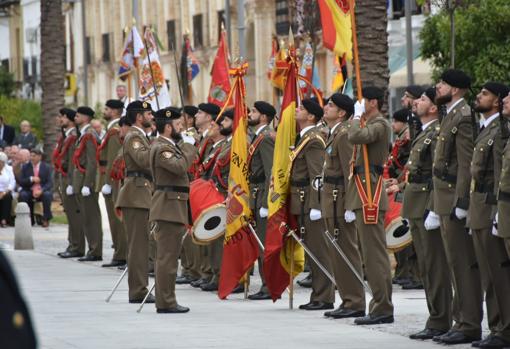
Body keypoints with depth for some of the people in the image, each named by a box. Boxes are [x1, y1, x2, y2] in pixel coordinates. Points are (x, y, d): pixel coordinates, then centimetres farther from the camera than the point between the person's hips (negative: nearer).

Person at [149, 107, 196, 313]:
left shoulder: (169, 146, 17)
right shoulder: (161, 148, -16)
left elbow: (181, 168, 19)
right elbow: (180, 166, -29)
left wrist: (186, 146, 9)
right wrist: (188, 145, -16)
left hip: (172, 207, 11)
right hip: (169, 208, -11)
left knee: (168, 256, 13)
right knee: (167, 256, -8)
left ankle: (166, 301, 18)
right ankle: (166, 302, -7)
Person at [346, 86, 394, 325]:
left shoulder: (380, 125, -10)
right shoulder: (370, 125, 22)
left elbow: (355, 137, -28)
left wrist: (357, 116, -11)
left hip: (370, 195, -10)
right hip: (363, 196, 10)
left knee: (374, 253, -10)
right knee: (371, 254, 11)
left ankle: (382, 309, -10)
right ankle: (380, 306, 15)